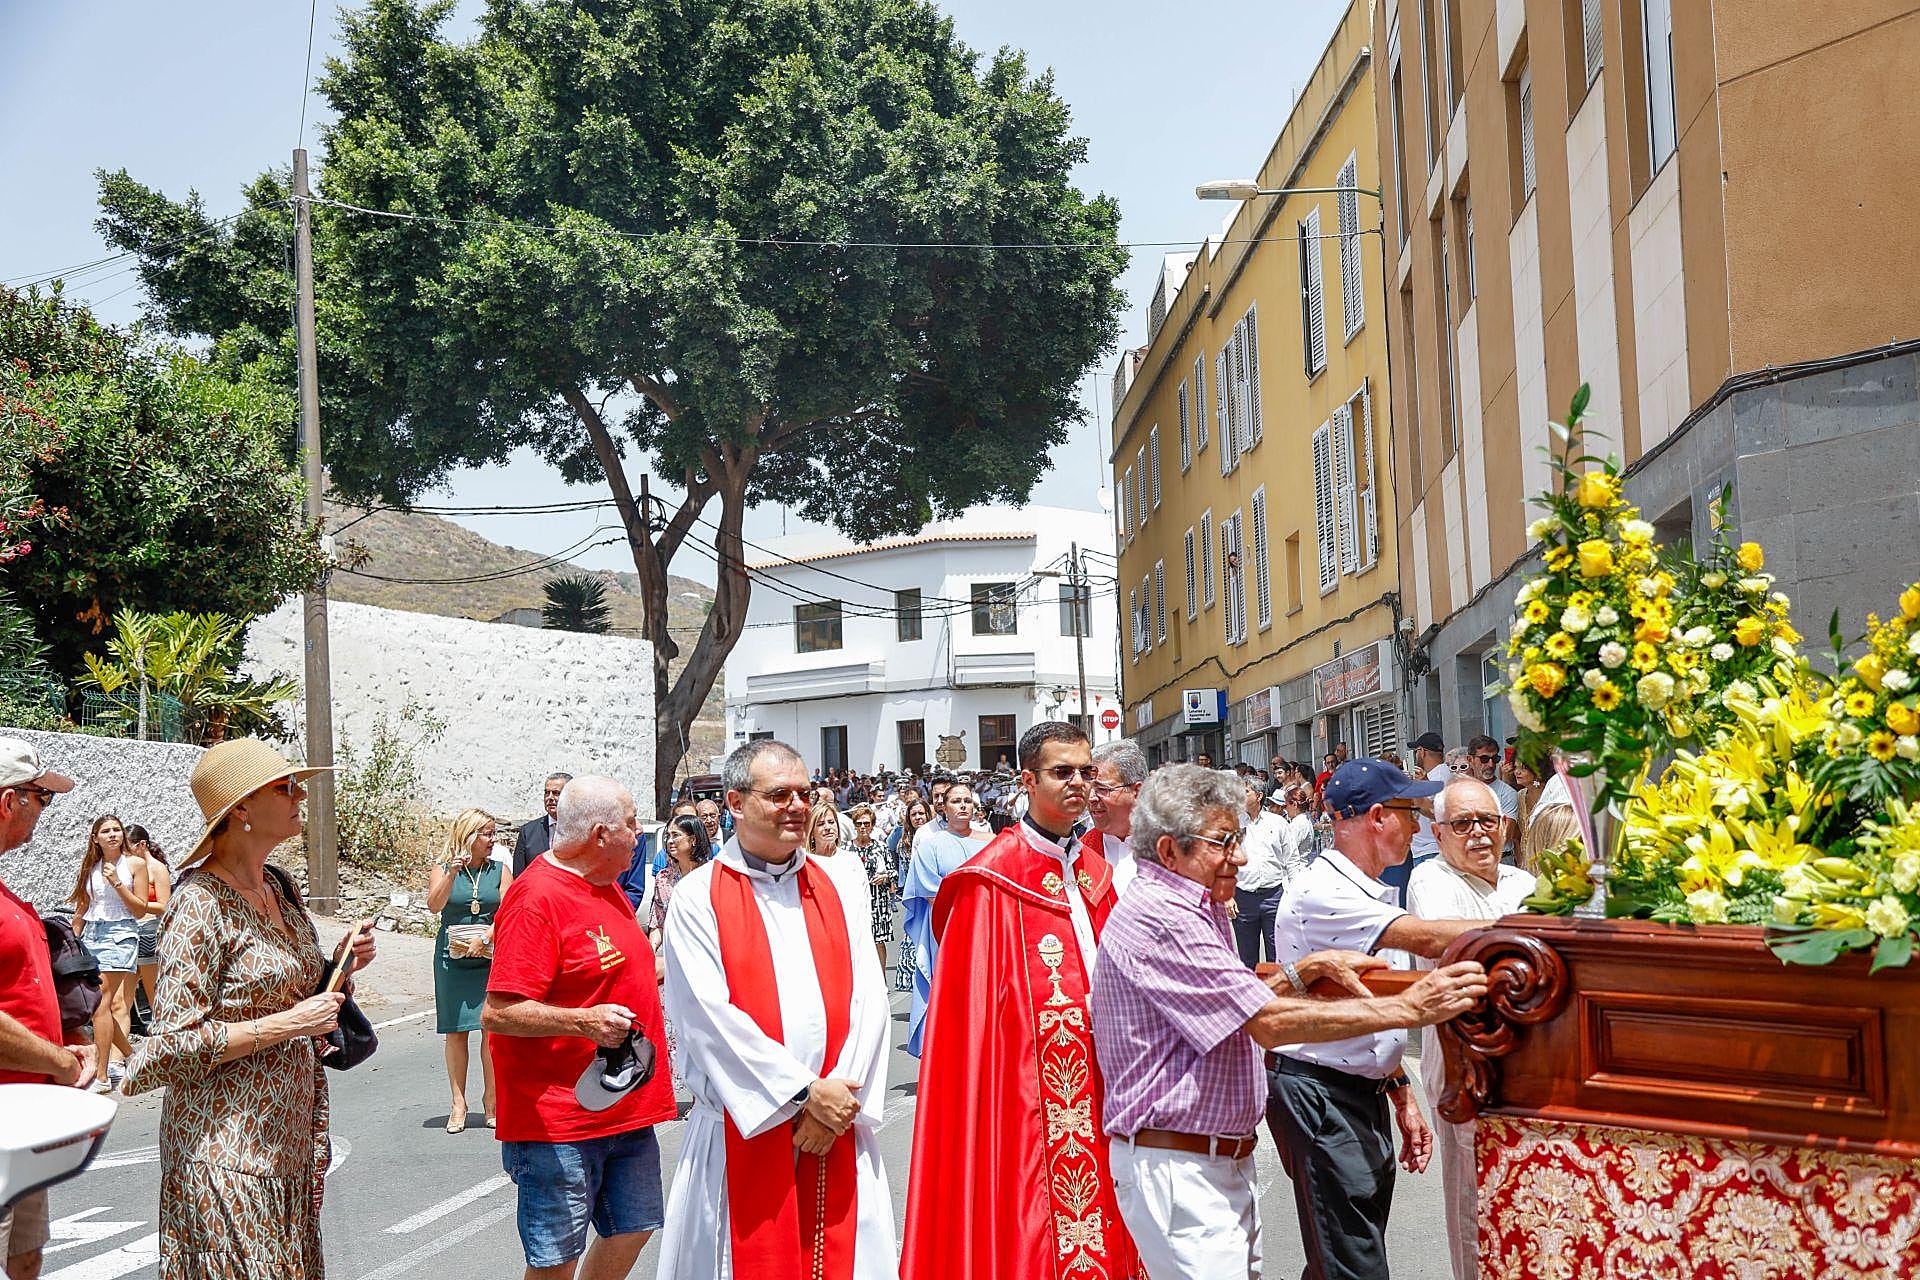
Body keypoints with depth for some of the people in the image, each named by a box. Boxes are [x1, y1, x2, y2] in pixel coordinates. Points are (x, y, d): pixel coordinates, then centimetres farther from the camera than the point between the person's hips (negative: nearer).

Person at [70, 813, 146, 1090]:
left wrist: (117, 883, -10)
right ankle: (130, 1055, 21)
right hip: (91, 934, 5)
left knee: (100, 1002, -13)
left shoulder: (135, 864, 2)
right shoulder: (91, 868, 12)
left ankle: (102, 1074, -11)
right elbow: (81, 908, 20)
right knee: (96, 1003, 0)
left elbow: (140, 910, -1)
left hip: (120, 933, -5)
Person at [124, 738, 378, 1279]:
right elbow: (173, 1044, -18)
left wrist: (339, 965, 1)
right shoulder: (201, 901, -15)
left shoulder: (278, 886, 8)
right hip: (226, 1148, -8)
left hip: (288, 1136, 8)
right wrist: (288, 1024, -21)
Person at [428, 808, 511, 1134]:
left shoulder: (500, 871, 8)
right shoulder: (442, 870, 5)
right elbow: (434, 905, -10)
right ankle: (458, 1103, 10)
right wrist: (452, 874, -22)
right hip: (452, 958, 0)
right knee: (456, 1030, 2)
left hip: (490, 958, 0)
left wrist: (486, 938, -17)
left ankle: (491, 1100, 7)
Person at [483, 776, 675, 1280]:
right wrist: (583, 1022, -32)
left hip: (627, 1107, 9)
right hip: (560, 1124, -9)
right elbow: (497, 1013, -23)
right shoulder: (537, 897, -18)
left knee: (632, 1230, 16)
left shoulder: (605, 885, 12)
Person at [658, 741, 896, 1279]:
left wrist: (839, 1100, -10)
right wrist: (804, 1091, -14)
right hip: (743, 1132, -3)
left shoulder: (835, 890, 9)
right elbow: (711, 1017, -12)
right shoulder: (698, 898, -3)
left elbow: (869, 1000, 1)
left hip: (838, 1132, 3)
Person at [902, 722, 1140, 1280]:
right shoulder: (992, 881, -9)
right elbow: (974, 1008, -11)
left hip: (1097, 1086, 7)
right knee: (1032, 1233, -2)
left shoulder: (1095, 873, 12)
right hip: (1027, 1093, -6)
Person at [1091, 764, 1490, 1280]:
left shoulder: (1194, 912, 16)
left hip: (1227, 1159, 10)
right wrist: (1408, 1008, -22)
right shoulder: (1157, 918, -19)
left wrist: (1310, 969, 5)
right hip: (1178, 1169, -10)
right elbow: (1270, 1023, -23)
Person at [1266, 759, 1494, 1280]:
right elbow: (1425, 939, -27)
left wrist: (1402, 1096, 19)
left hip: (1365, 1092, 9)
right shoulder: (1320, 893, -18)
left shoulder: (1371, 893, 14)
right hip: (1318, 1095, -9)